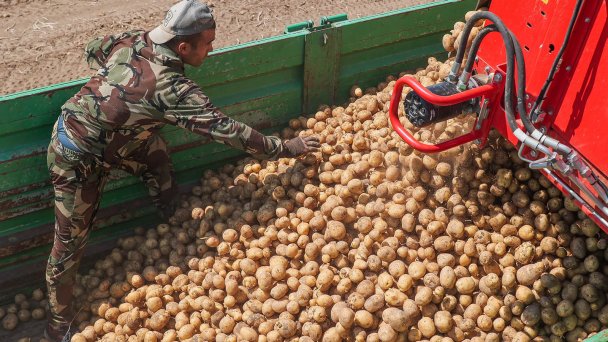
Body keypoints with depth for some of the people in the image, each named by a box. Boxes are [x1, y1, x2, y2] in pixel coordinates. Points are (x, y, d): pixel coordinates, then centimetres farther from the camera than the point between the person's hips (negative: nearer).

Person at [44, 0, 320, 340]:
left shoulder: (132, 40, -8)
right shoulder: (172, 88, -29)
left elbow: (93, 51, 12)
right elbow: (228, 129, -24)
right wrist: (286, 148, -16)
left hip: (73, 121, 8)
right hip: (78, 157, -8)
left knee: (156, 155, 6)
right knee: (71, 240, 3)